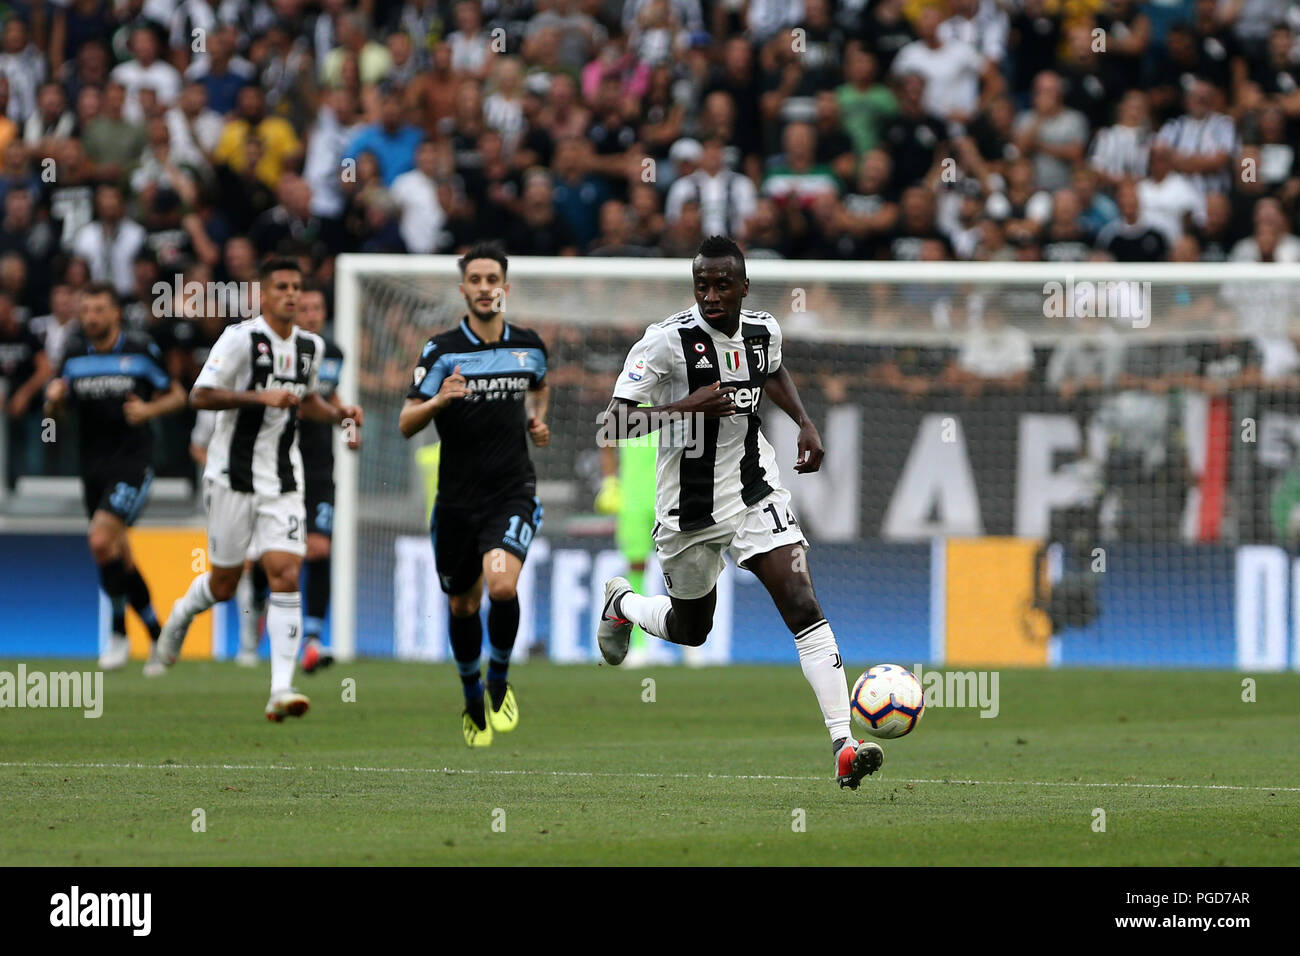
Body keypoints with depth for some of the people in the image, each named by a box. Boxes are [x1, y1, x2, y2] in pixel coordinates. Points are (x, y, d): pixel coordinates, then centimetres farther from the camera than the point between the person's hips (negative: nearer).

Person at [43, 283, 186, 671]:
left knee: (101, 540, -21)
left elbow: (177, 395, 4)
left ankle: (119, 634, -7)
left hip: (132, 463, -5)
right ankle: (158, 636, 24)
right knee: (121, 558, 9)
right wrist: (53, 397, -8)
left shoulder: (141, 350, -5)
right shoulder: (75, 354, 7)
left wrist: (149, 409, -15)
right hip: (93, 467, 5)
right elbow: (53, 408, 15)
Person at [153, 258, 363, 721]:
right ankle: (181, 614, 42)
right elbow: (200, 395, -16)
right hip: (233, 475, -4)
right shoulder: (240, 338, -10)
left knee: (286, 572, -12)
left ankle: (281, 690, -16)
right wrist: (260, 396, -24)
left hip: (283, 481, 4)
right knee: (224, 582, 6)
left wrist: (339, 413, 8)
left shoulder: (310, 346, 9)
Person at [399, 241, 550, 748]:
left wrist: (538, 421, 7)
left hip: (513, 491, 0)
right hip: (457, 496, 0)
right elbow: (406, 424, -10)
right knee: (462, 605, 11)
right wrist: (439, 400, -29)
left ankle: (499, 681, 2)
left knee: (502, 587, -24)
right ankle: (473, 701, 36)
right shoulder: (442, 350, -7)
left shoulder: (529, 346, 2)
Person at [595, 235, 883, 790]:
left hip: (756, 493, 3)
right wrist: (687, 407, -32)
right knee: (691, 630, 16)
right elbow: (613, 423, -21)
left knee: (802, 605, -14)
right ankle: (621, 604, 51)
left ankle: (844, 745, -19)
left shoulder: (763, 331, -2)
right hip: (689, 510, -3)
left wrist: (804, 423, 9)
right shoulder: (667, 341, -18)